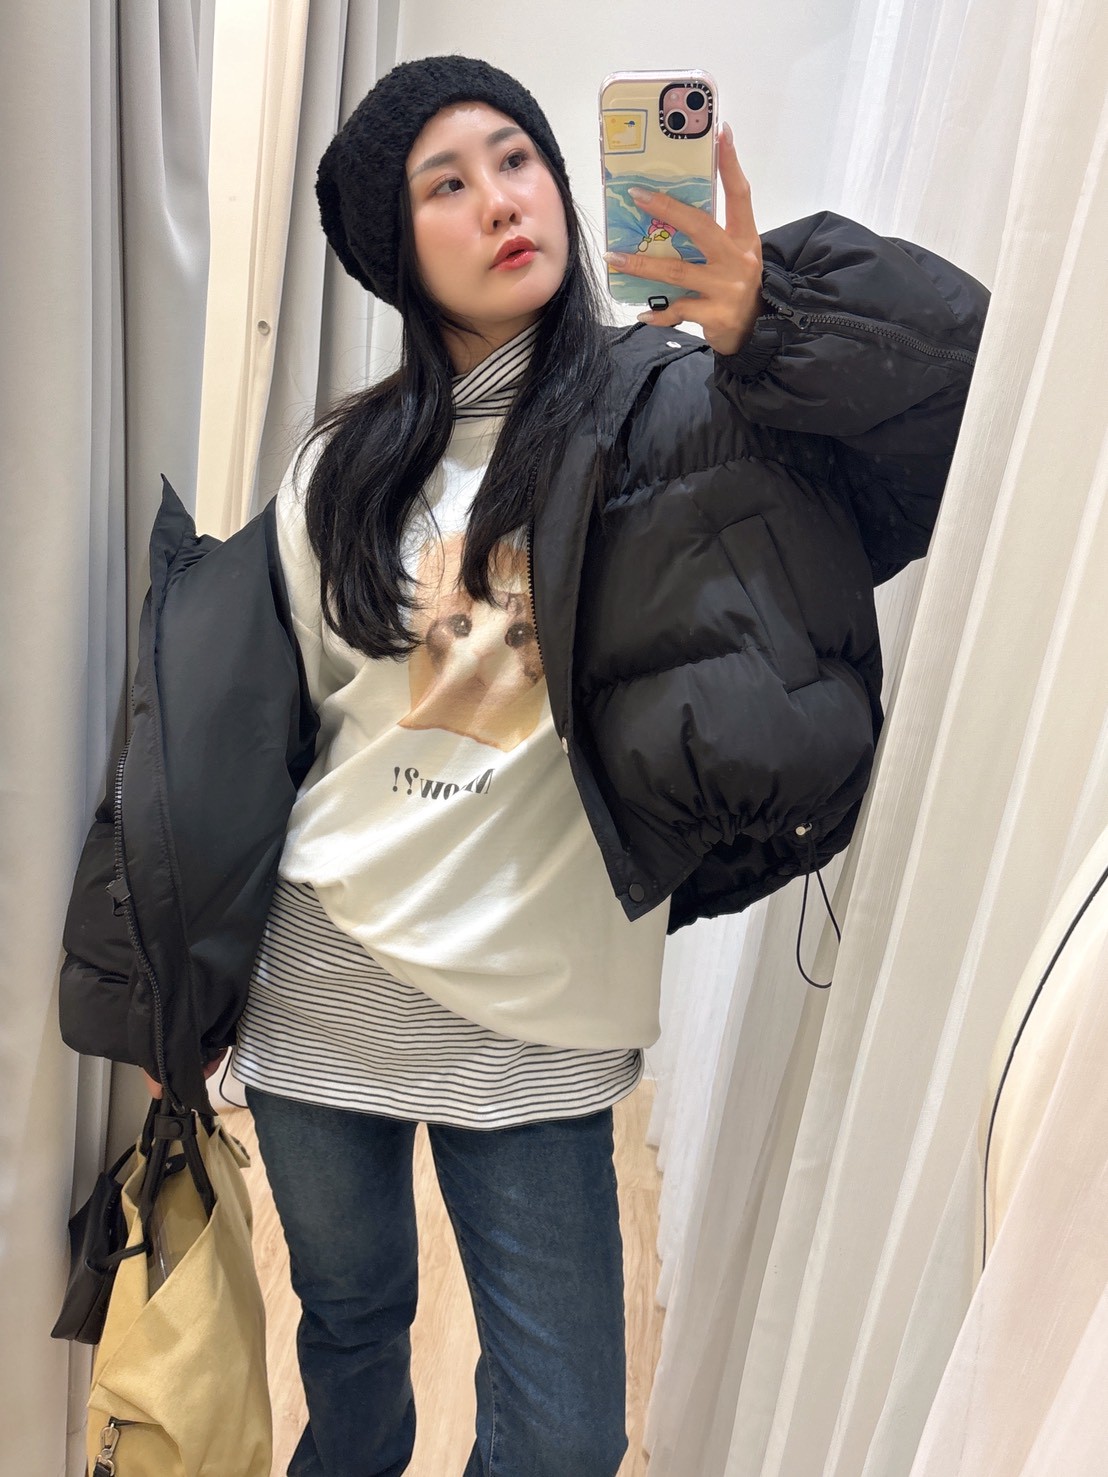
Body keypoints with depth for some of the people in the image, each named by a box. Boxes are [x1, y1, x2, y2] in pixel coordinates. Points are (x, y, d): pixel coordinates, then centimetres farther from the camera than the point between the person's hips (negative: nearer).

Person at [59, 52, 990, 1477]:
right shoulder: (343, 461, 4)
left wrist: (780, 312, -32)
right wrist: (179, 988, 11)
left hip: (531, 1014, -2)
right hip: (319, 986, 3)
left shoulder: (672, 406, -3)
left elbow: (959, 367, -13)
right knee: (348, 1319, 23)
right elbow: (243, 729, 7)